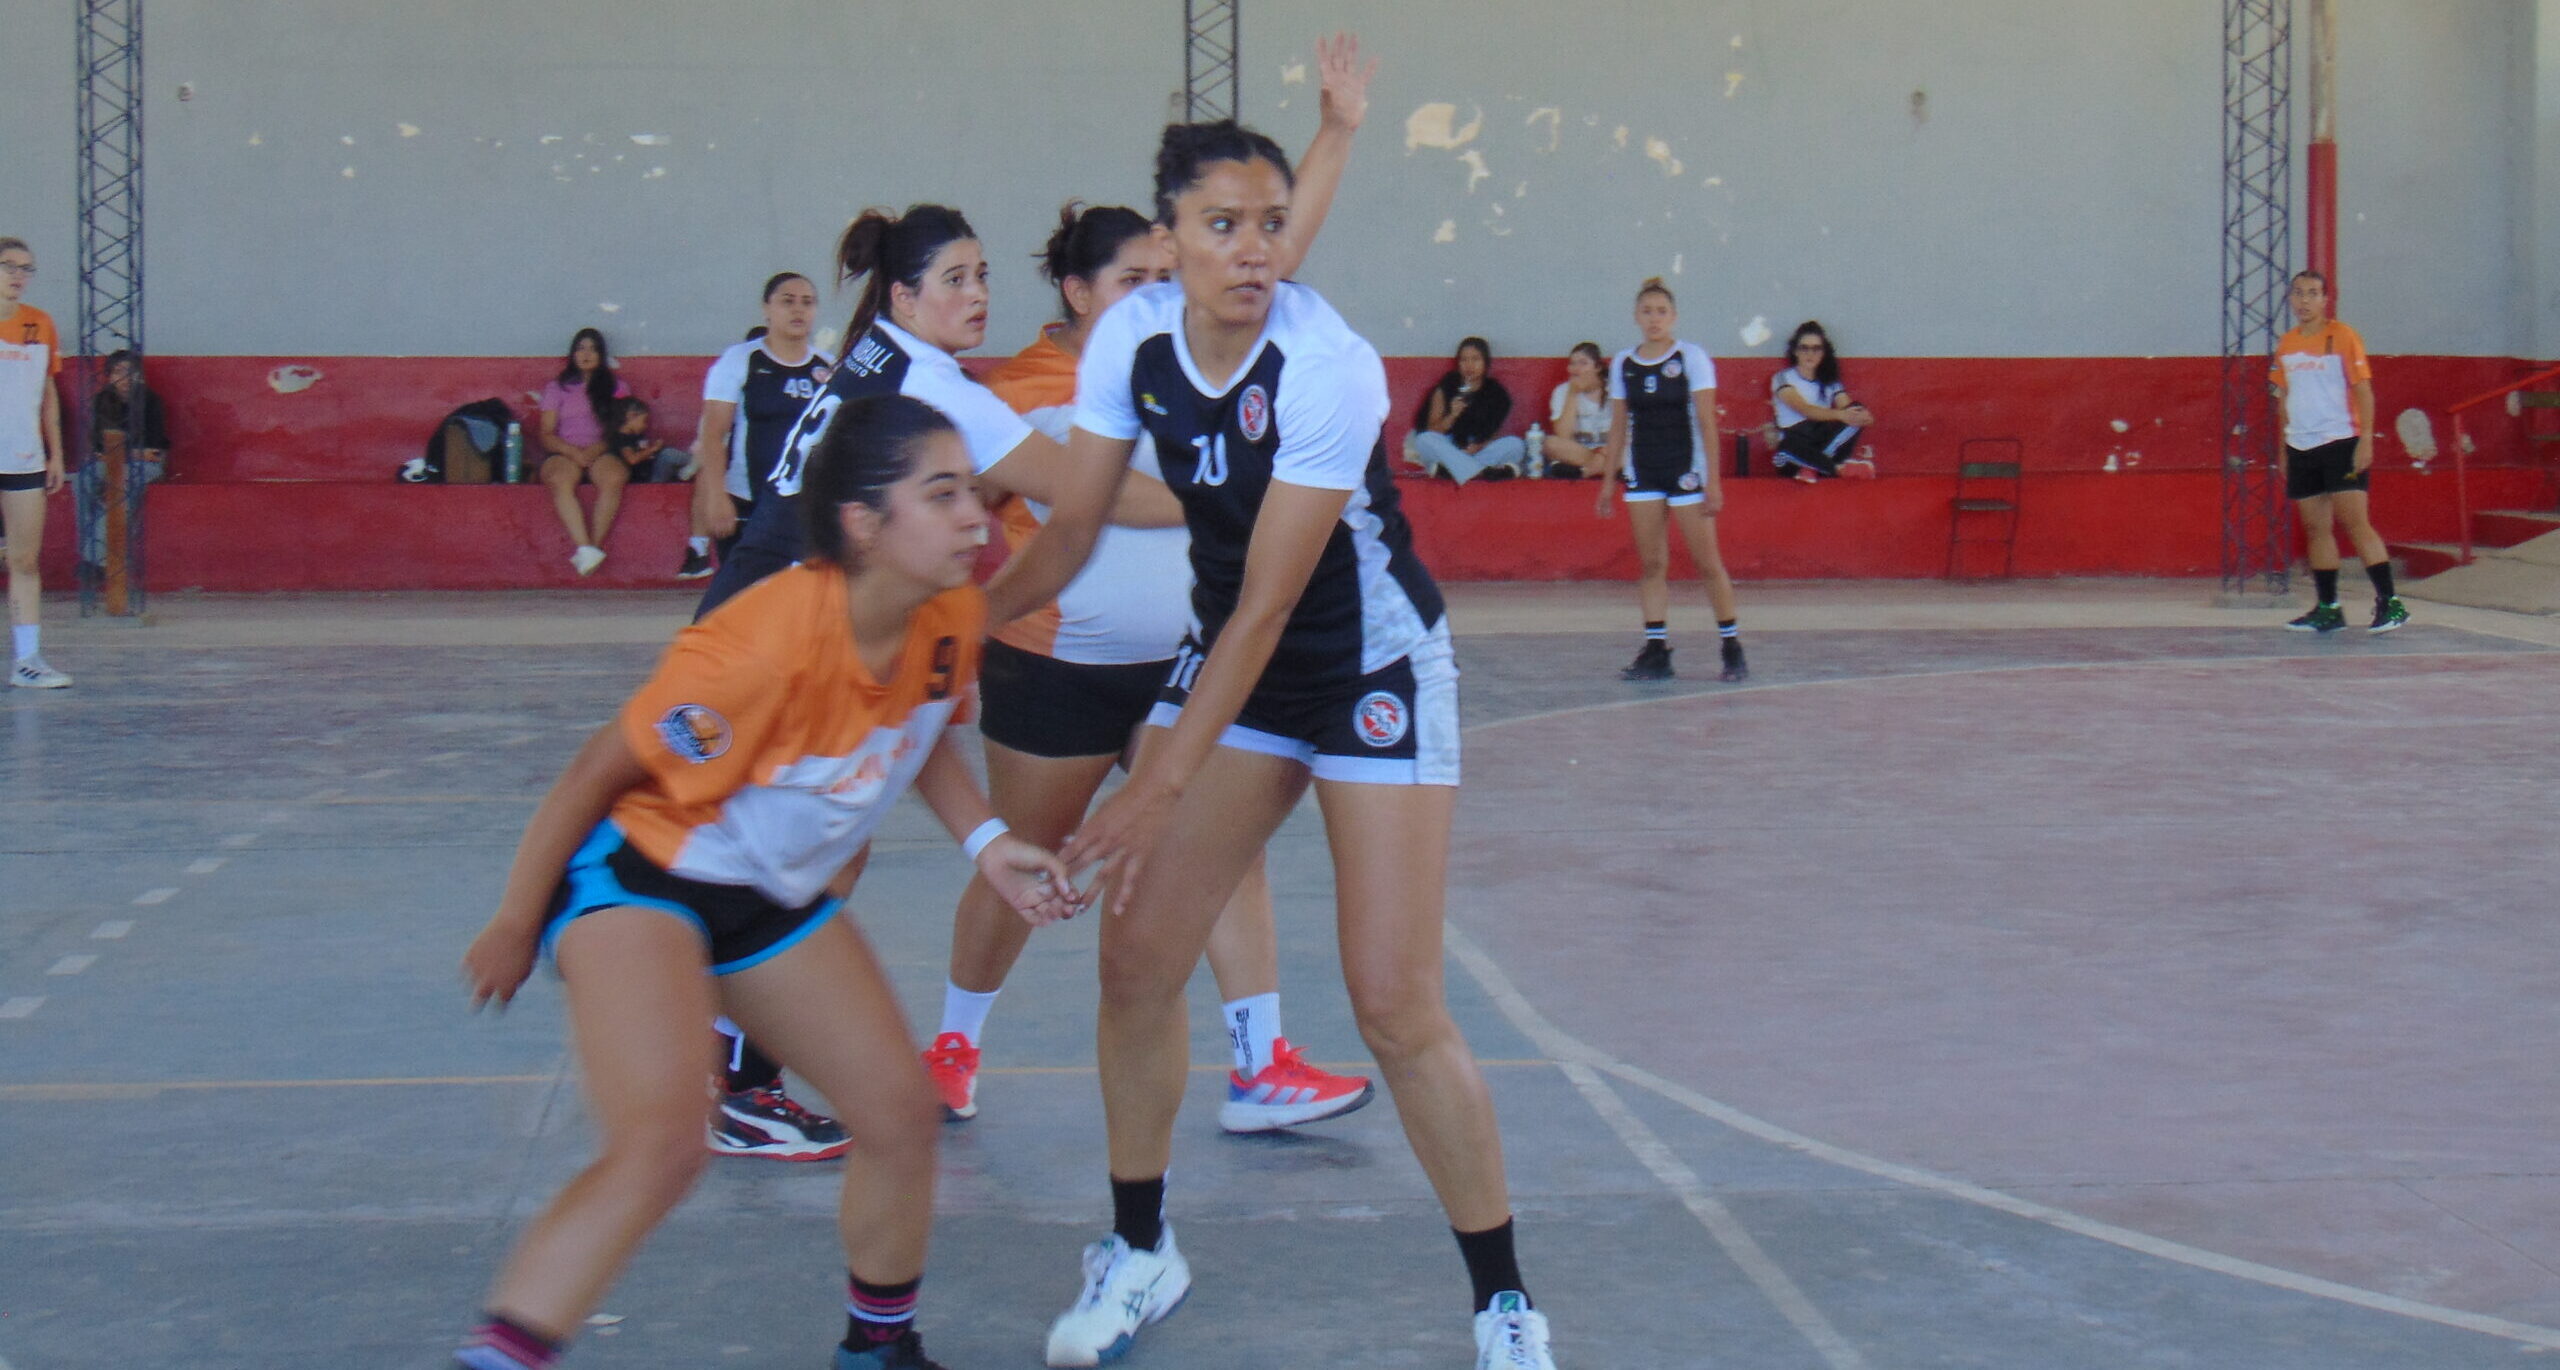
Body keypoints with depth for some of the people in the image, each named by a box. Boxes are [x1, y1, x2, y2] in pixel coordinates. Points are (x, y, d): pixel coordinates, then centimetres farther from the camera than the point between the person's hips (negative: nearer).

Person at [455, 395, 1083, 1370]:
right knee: (662, 1146, -29)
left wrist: (985, 841, -2)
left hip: (776, 896, 8)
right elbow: (599, 773, -19)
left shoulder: (954, 618, -10)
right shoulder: (764, 647, -33)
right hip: (640, 876, -8)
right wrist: (515, 926, -9)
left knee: (902, 1115, 8)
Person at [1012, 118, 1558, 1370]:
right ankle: (1139, 1253, 21)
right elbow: (1073, 526, -3)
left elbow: (1267, 605, -27)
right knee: (1135, 954, 1)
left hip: (1375, 671, -5)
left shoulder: (1327, 368, -28)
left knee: (1396, 1009, -9)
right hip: (1227, 656, 6)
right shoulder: (1132, 339, -10)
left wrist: (1161, 785, -26)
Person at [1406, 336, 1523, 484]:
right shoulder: (1445, 390, 3)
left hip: (1482, 451, 1)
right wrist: (1452, 416, -19)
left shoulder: (1496, 393, 6)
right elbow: (1432, 432, -1)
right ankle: (1482, 472, -40)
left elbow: (1496, 434, 6)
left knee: (1516, 444, -24)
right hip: (1448, 449, -1)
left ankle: (1446, 469, -32)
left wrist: (1480, 446, -15)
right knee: (1424, 440, -31)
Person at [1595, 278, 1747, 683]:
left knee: (1708, 563, -4)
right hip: (1642, 473, 4)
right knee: (1651, 564, 2)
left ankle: (1732, 647, 4)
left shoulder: (1692, 358, -4)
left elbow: (1706, 422, -6)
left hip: (1686, 469, -4)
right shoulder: (1622, 365, 7)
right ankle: (1656, 650, 4)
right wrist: (1608, 479, 11)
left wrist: (1712, 479, -11)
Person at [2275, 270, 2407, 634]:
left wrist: (2366, 440, -14)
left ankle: (2390, 603, -9)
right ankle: (2328, 609, 11)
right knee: (2316, 528, 6)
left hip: (2341, 443, -6)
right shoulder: (2286, 344, 12)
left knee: (2355, 522, -11)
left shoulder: (2343, 337, -4)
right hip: (2300, 448, 6)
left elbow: (2363, 390, -6)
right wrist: (2284, 449, 17)